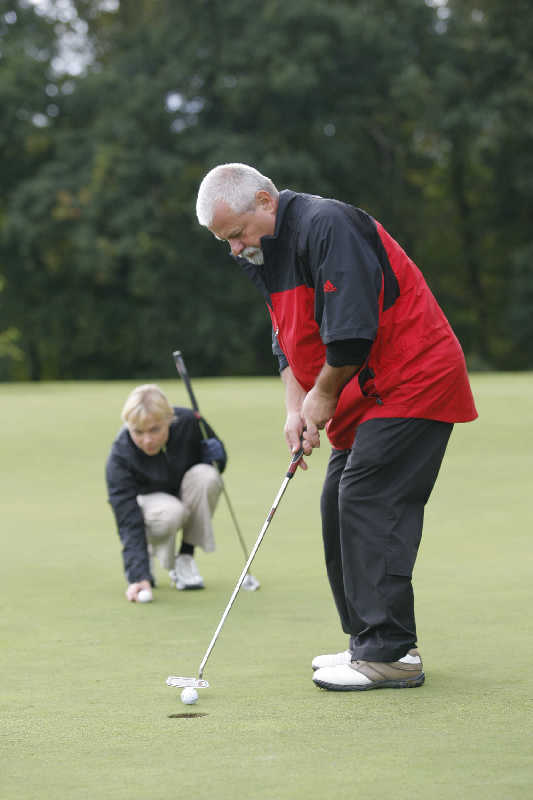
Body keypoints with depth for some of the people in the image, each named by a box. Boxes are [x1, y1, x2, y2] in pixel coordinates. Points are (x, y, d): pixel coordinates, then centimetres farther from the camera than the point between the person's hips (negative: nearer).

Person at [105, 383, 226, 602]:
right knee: (169, 513, -39)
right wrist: (138, 576, -46)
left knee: (205, 477, -32)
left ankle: (185, 557, -16)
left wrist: (212, 458, -27)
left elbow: (218, 454, -1)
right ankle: (147, 554, -5)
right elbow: (129, 524, -34)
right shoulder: (119, 458, -30)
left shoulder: (188, 422, -24)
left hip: (188, 495, 3)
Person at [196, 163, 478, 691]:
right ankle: (369, 641, 16)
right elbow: (288, 339, 16)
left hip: (411, 381, -10)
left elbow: (351, 330, -26)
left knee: (368, 504, -14)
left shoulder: (327, 226, -21)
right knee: (339, 505, 8)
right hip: (366, 396, 10)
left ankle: (389, 654, -12)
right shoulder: (268, 251, 12)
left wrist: (322, 396, -13)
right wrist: (296, 407, 2)